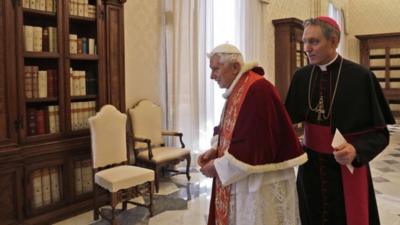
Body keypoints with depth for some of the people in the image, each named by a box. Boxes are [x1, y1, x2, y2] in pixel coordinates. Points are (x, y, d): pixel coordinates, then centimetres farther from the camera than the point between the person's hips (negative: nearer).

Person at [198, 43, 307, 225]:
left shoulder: (259, 90, -22)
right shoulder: (237, 90, 8)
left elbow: (256, 144, -26)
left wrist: (218, 166, -18)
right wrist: (215, 150, -1)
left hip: (260, 183, -9)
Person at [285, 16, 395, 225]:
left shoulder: (361, 77, -13)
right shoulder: (301, 76, 0)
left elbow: (380, 132, -10)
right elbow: (290, 117, 4)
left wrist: (356, 150, -26)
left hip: (348, 168, -3)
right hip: (310, 166, 4)